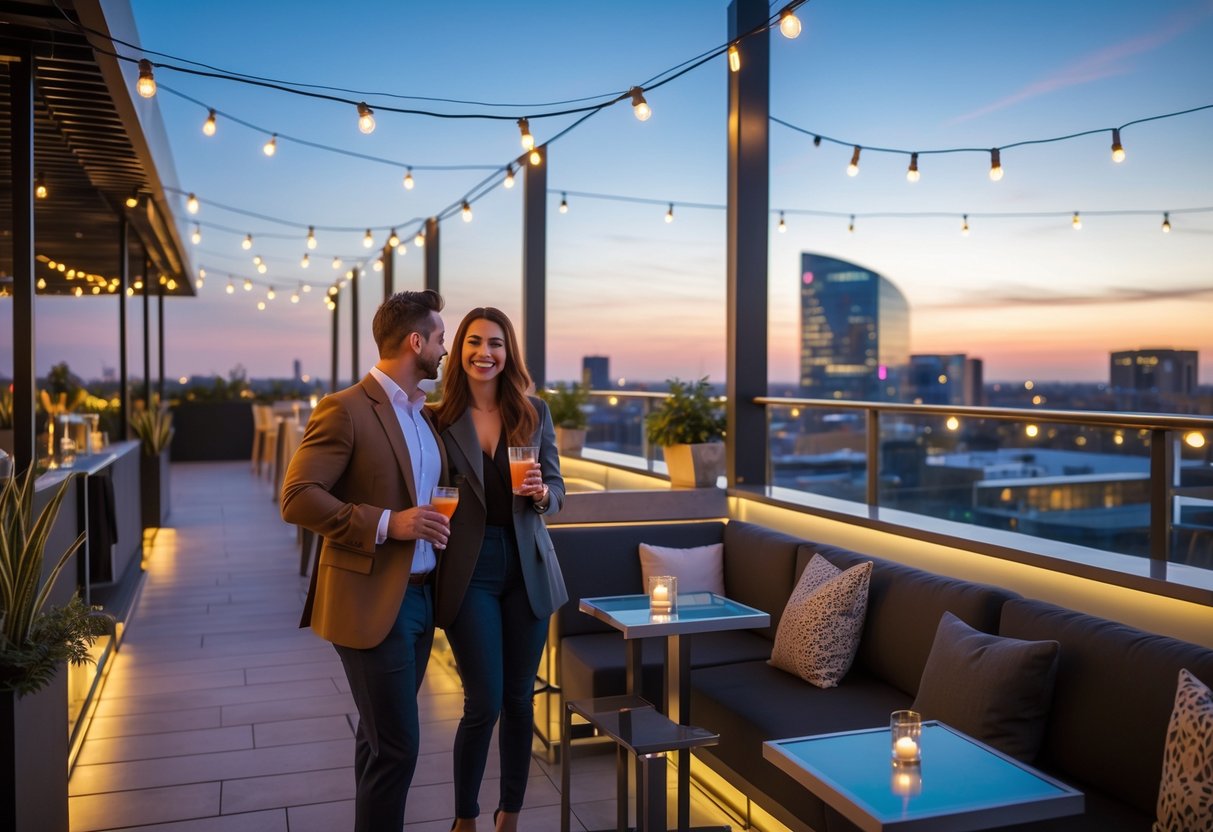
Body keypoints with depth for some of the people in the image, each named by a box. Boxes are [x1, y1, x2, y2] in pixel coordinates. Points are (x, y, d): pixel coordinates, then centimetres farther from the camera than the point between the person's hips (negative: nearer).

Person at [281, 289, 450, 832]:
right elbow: (297, 498, -17)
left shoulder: (425, 413, 12)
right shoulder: (345, 410, -12)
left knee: (380, 738, 18)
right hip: (372, 601, -8)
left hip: (420, 597, 8)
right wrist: (386, 523, -23)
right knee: (396, 746, -5)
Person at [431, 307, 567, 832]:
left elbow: (556, 490, 7)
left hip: (527, 569, 3)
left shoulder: (535, 413, 3)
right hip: (469, 570, -3)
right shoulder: (441, 418, -4)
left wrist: (540, 493, -15)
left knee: (519, 699, 11)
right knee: (484, 703, -1)